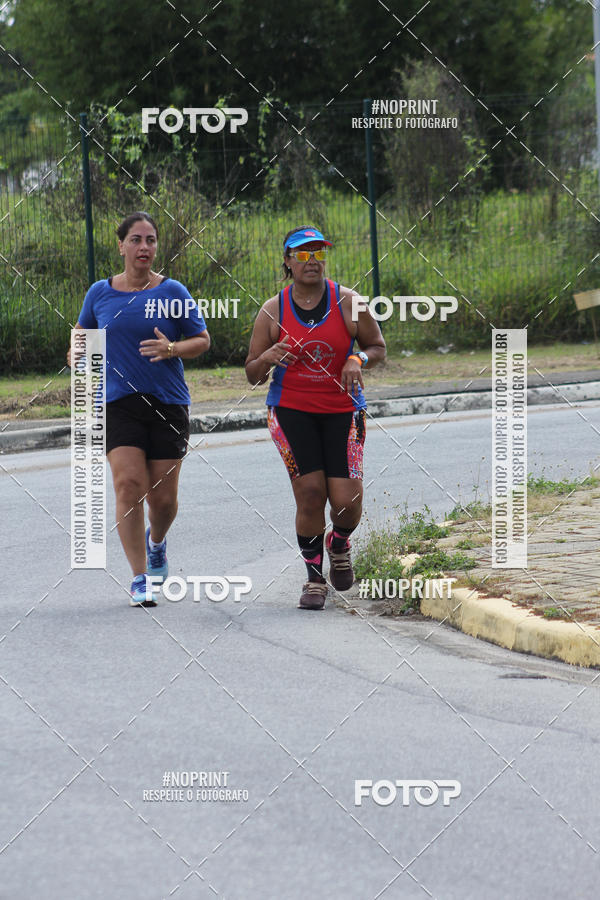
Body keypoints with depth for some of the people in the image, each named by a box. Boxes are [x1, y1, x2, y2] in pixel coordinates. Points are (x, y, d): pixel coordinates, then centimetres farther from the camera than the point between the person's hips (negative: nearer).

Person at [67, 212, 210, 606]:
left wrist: (172, 348, -13)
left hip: (168, 405, 0)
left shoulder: (172, 291, 1)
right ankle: (140, 579, -9)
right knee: (129, 484, -16)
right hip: (118, 404, 0)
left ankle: (156, 541, 38)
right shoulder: (100, 293, 6)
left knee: (163, 496, 2)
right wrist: (78, 356, -1)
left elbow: (203, 340, 6)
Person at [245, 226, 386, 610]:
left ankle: (339, 545, 28)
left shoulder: (348, 302, -2)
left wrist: (358, 359, -12)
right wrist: (267, 358, -18)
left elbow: (378, 348, 10)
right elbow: (252, 375, 5)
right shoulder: (273, 310, -1)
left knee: (347, 500, -9)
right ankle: (315, 578, 5)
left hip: (343, 410, 0)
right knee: (310, 492, -12)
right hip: (292, 409, 0)